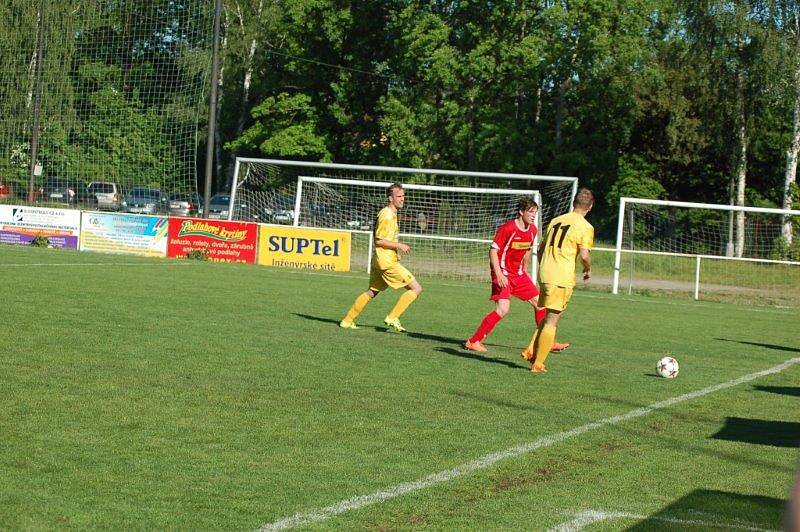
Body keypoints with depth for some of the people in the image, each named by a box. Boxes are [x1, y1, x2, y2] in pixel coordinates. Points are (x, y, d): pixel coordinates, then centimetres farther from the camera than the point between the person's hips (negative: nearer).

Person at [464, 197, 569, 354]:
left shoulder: (533, 230, 4)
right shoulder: (507, 228, -18)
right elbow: (493, 250, -16)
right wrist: (499, 274, -24)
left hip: (518, 273, 8)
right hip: (503, 273, -8)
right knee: (503, 308, -20)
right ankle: (473, 342, -12)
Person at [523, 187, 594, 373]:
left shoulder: (556, 220, 14)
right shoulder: (586, 227, -6)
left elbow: (541, 248, 17)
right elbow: (584, 255, -15)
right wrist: (588, 269, 5)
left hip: (544, 274, 6)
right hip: (562, 278, -6)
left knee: (548, 317, 22)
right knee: (552, 321, 1)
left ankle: (531, 351, 14)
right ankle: (537, 364, 2)